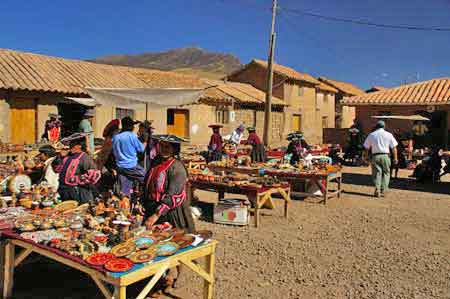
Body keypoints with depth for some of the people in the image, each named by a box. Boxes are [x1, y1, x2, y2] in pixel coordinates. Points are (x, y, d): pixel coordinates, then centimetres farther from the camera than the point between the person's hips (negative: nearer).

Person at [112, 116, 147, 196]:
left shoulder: (115, 137, 5)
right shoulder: (132, 136, -11)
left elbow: (114, 152, 14)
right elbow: (141, 149, -1)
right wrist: (145, 141, 15)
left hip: (120, 167, 6)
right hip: (131, 166, -5)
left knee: (124, 191, 7)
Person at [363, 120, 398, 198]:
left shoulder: (371, 135, 7)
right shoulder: (388, 135, 5)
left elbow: (366, 147, 7)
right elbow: (394, 148, 0)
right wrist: (395, 158, 4)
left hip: (375, 156, 1)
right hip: (385, 156, -1)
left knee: (377, 173, 3)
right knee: (386, 173, 9)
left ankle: (377, 190, -9)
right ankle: (383, 191, 5)